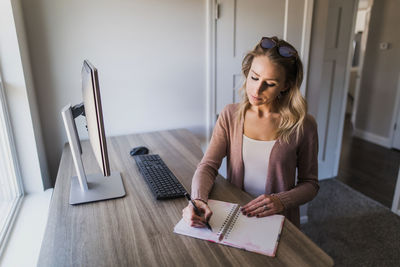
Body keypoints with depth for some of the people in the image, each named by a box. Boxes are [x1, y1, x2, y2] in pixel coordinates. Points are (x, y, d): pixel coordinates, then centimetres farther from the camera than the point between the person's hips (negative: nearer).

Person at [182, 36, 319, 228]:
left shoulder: (303, 125, -7)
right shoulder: (230, 115, -1)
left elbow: (310, 183, 2)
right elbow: (208, 166, -6)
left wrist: (281, 201, -16)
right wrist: (198, 199, -25)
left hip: (280, 224, 0)